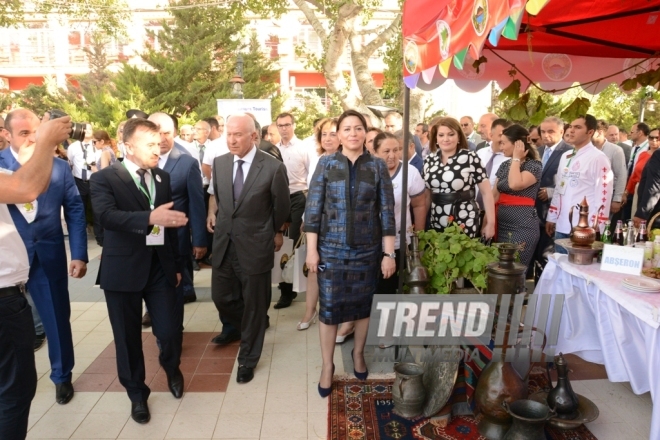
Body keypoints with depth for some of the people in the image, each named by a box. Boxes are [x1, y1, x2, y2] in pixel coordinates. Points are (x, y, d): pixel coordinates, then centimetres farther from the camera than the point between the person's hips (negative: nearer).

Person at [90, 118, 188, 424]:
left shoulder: (163, 178, 9)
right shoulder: (104, 178, -7)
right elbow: (106, 215, -26)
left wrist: (176, 265, 15)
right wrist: (150, 217, -42)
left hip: (160, 268, 3)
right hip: (123, 270, -3)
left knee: (170, 331, 2)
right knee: (128, 337, 8)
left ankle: (172, 369, 37)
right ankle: (137, 393, 32)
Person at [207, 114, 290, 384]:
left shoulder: (273, 167, -15)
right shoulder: (219, 163, 1)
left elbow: (282, 207, 0)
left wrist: (276, 233, 11)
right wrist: (213, 213, 10)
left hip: (255, 246, -4)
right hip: (223, 243, 5)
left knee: (253, 304, 9)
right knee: (221, 297, 13)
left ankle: (248, 359, 30)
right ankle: (248, 326, 45)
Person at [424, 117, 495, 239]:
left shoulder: (470, 158, -7)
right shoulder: (429, 160, 6)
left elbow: (486, 192, -5)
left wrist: (491, 223, -7)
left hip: (465, 224, -4)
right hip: (437, 223, 4)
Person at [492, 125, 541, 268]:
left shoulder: (534, 165, -8)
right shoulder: (504, 165, 12)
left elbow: (515, 184, -27)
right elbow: (494, 195, 12)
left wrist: (516, 158, -14)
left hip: (522, 226, -6)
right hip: (502, 224, 7)